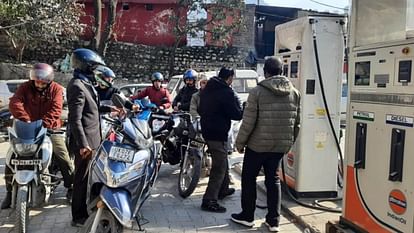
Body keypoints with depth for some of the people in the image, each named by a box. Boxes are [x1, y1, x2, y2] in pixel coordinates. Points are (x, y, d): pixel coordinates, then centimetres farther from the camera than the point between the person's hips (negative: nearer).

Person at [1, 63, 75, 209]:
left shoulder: (56, 89, -5)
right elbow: (14, 103, -17)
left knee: (64, 157, -8)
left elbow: (56, 109, -18)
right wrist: (26, 120, -31)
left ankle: (71, 187, 8)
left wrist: (44, 123, -33)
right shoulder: (25, 87, -1)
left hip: (50, 129, -1)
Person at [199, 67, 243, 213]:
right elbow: (236, 115, -14)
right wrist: (237, 102, 1)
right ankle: (209, 201, -5)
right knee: (219, 167, -5)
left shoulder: (207, 89, 9)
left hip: (206, 131, 10)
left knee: (222, 162, 24)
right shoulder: (227, 92, -18)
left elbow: (200, 110, 20)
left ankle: (223, 189, 37)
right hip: (218, 134, -10)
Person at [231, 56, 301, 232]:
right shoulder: (294, 93, 4)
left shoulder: (257, 92, -12)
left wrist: (240, 142, -1)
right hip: (281, 145, 5)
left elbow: (248, 122, -12)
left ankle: (247, 216, 20)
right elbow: (297, 122, 9)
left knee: (248, 178, 12)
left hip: (258, 144, -4)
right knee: (273, 180, 15)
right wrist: (290, 141, 20)